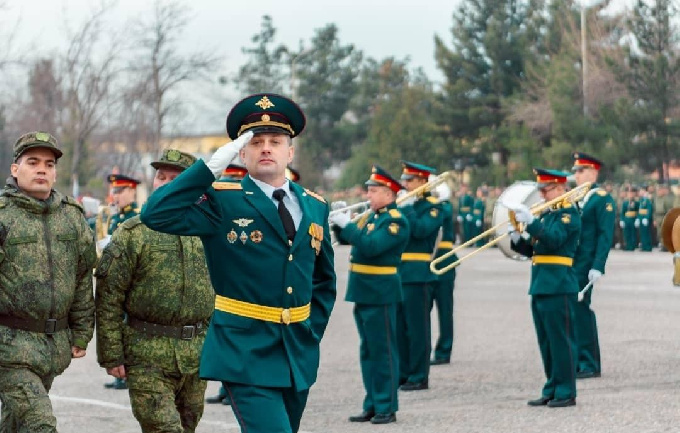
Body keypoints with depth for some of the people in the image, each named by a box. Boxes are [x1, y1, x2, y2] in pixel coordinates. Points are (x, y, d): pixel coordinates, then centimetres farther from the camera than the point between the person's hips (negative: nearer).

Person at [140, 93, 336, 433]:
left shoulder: (314, 207, 10)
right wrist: (210, 167, -20)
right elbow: (156, 214, -20)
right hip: (246, 356, -6)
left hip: (299, 357, 6)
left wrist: (313, 332, 11)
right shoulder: (223, 202, -5)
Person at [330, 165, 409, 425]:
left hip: (380, 294, -9)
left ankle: (387, 407, 1)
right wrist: (338, 223, -1)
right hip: (363, 292, 9)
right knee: (368, 351, 13)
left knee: (383, 350, -3)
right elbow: (346, 239, 17)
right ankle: (372, 405, 19)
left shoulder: (396, 221, -13)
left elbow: (370, 246, -25)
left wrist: (347, 224, -20)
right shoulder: (371, 216, 14)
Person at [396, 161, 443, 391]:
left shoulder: (433, 206, -4)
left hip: (416, 273, -7)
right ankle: (402, 373, 18)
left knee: (416, 326, -4)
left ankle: (419, 377, 1)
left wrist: (406, 208, -17)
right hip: (396, 272, 7)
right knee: (399, 326, 10)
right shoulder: (404, 204, 15)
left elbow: (420, 230, -21)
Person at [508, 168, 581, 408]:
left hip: (559, 286, -9)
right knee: (546, 342, 11)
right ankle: (552, 389, 17)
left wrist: (530, 221, -32)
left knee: (561, 340, -6)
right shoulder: (545, 215, 19)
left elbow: (554, 239, -24)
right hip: (539, 286, 9)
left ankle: (566, 392, -3)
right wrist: (517, 240, 0)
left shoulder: (569, 214, -7)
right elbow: (531, 249, 19)